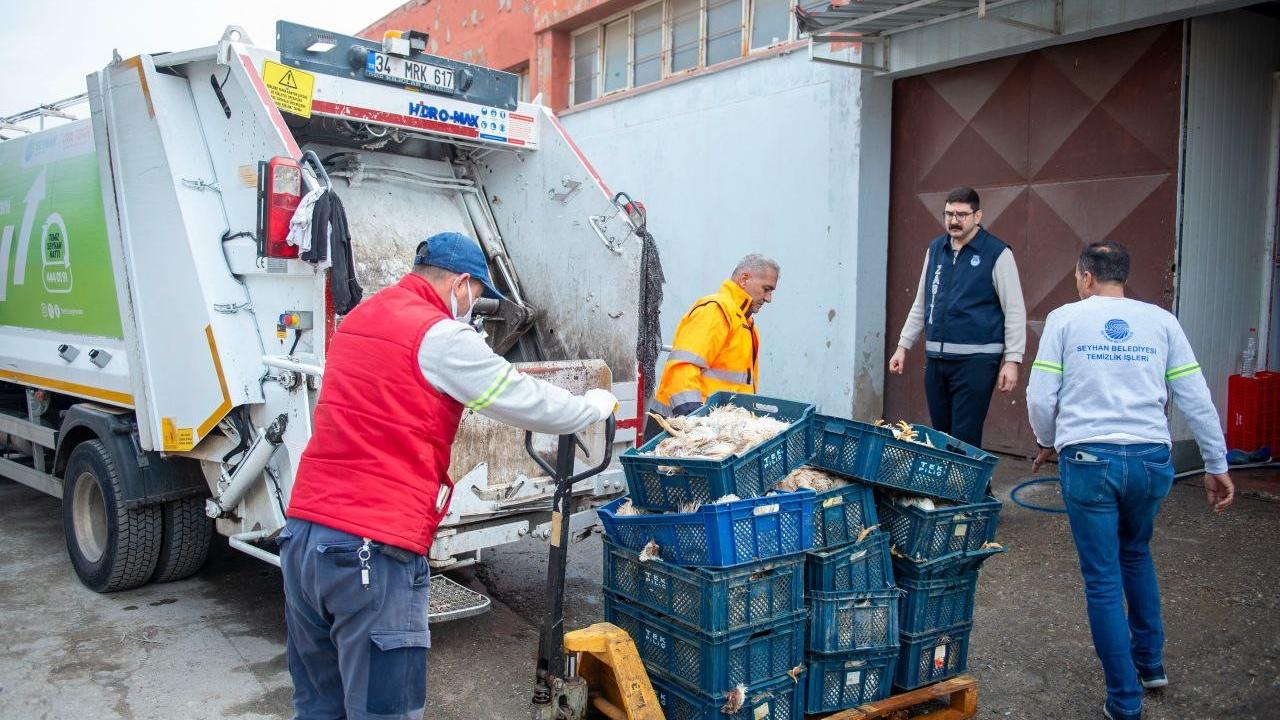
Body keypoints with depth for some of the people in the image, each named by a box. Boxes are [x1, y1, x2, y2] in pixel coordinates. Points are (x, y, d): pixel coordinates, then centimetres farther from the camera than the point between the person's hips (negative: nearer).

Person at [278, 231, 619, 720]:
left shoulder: (356, 320, 17)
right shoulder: (441, 336, -8)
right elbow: (534, 406, -2)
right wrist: (598, 404, 16)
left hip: (301, 532, 9)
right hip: (372, 552, -9)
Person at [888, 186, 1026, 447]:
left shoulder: (997, 253, -5)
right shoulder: (936, 248, 11)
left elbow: (1015, 311, -5)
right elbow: (921, 303, 19)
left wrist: (1012, 360, -10)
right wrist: (903, 345, 15)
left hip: (976, 359, -5)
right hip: (935, 358, 6)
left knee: (965, 440, -5)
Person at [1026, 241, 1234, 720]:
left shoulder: (1065, 318, 2)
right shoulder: (1161, 321, 9)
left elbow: (1040, 397, -1)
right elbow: (1197, 399, 6)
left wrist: (1048, 443, 17)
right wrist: (1216, 465, 13)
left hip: (1088, 460, -3)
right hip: (1151, 459, 4)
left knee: (1103, 578, 6)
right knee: (1135, 553, 29)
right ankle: (1150, 663, 37)